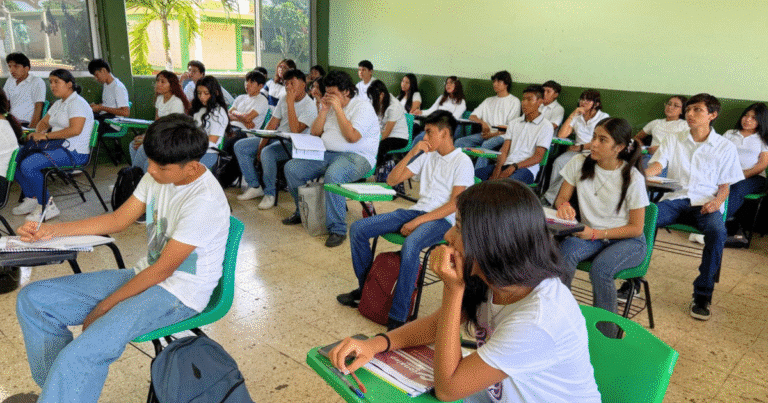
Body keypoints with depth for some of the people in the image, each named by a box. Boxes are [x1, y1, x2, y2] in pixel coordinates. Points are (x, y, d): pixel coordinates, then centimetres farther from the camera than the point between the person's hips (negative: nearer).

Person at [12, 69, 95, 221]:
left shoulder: (77, 103, -11)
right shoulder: (58, 104, 21)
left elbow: (75, 130, -25)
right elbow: (44, 122, 27)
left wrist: (46, 135, -20)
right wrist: (37, 133, 3)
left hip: (74, 153, -10)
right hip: (57, 147, 10)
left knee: (28, 165, -25)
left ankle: (47, 206, -13)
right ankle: (32, 198, 8)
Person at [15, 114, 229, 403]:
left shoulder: (204, 202, -26)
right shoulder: (159, 175, 0)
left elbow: (163, 270, -20)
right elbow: (118, 220, 13)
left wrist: (102, 309, -11)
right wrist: (52, 230, 5)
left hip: (179, 294, -9)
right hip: (146, 276, 9)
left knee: (80, 355, -30)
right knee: (32, 300, 3)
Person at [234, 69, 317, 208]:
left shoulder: (310, 106, -14)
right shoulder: (284, 99, 9)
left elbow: (295, 130, -27)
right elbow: (272, 124, 9)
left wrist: (290, 103, -25)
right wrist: (261, 145, -1)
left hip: (293, 144, -8)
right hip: (276, 138, 9)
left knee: (267, 153, -37)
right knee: (240, 146, -1)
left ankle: (270, 193, -17)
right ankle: (254, 187, 2)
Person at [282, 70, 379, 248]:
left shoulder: (363, 107, -6)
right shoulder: (330, 105, 18)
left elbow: (352, 137, -21)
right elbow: (314, 133, 13)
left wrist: (338, 109, -17)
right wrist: (324, 110, 1)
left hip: (356, 156, -8)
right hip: (326, 154, 8)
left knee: (333, 175, -39)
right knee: (291, 168, -4)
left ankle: (337, 229, -28)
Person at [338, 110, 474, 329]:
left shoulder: (462, 162, -3)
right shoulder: (427, 156, 17)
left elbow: (455, 204, -13)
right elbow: (392, 180, 13)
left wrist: (417, 222, -19)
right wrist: (412, 153, 2)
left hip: (442, 220, -7)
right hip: (416, 210, 7)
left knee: (410, 246, -40)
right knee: (358, 229, -8)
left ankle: (398, 318, -30)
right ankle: (366, 288, 8)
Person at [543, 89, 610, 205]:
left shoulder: (603, 117, 6)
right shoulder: (577, 117, 19)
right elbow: (561, 135, 5)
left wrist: (581, 147, -10)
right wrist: (572, 115, 2)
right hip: (577, 151, 4)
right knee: (558, 162, -30)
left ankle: (549, 198, -31)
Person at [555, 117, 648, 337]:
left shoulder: (633, 178, -13)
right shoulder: (579, 164, -3)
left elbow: (636, 228, -9)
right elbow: (561, 198, 7)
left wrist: (595, 233, -20)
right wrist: (564, 206, -19)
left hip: (627, 241, -3)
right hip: (590, 235, 3)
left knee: (600, 268, -34)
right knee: (565, 251, -32)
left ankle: (607, 337, -17)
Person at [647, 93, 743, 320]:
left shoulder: (725, 147, 11)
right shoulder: (673, 141, 15)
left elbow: (725, 186, 10)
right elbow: (656, 166, 1)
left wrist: (717, 201, -13)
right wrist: (641, 175, -23)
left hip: (705, 203, -1)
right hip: (675, 199, 1)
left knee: (717, 232, -34)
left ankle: (702, 295, -21)